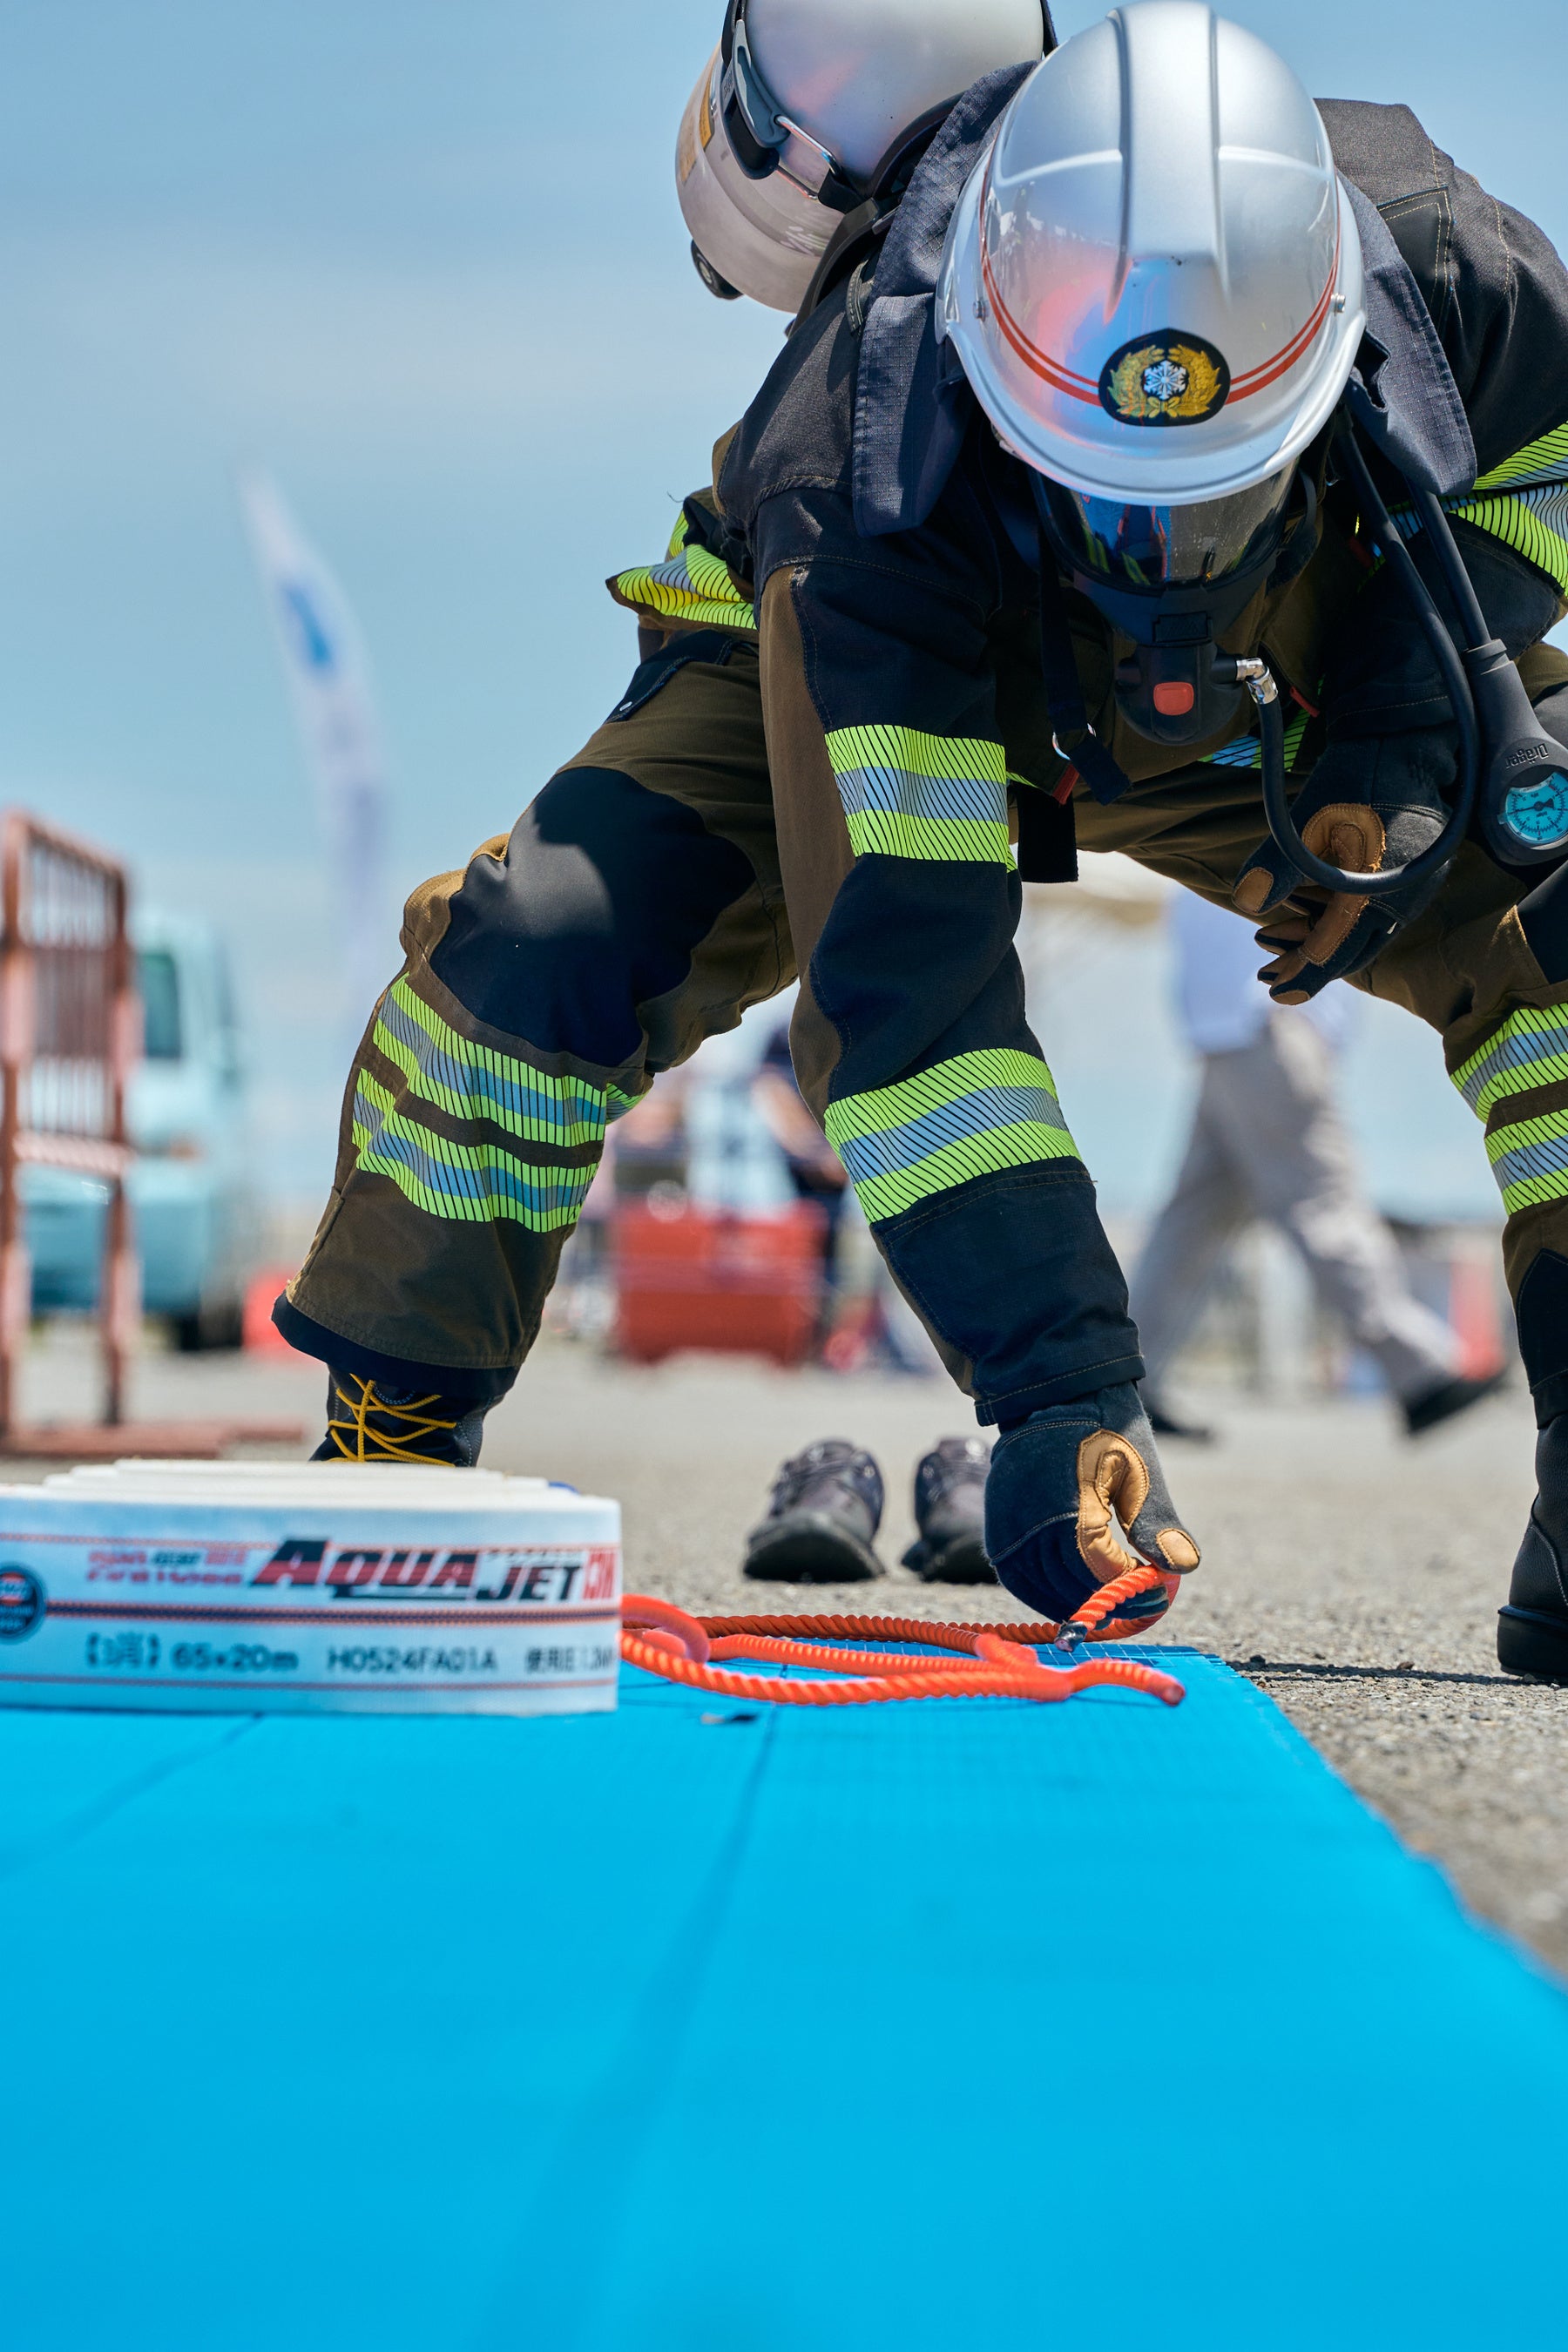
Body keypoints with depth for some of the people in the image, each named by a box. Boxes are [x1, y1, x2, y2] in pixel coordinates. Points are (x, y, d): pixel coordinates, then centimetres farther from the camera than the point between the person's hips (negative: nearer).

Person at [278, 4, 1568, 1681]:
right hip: (889, 681, -2)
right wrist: (1057, 1394, -51)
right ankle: (392, 1445, -2)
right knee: (540, 955, -25)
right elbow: (905, 978, -45)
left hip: (1278, 681, 3)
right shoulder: (864, 495, -43)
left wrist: (1400, 740, -25)